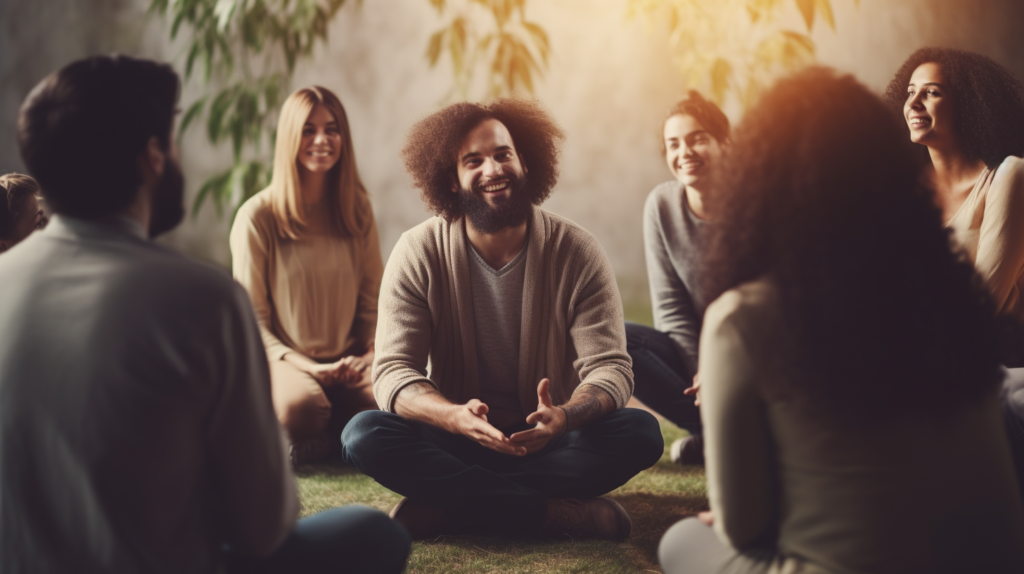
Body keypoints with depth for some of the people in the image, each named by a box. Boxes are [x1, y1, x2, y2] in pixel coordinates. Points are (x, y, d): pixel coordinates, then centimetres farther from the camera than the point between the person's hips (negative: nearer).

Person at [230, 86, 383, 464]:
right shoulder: (258, 216, -5)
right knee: (301, 409, -39)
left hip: (347, 365, 3)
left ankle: (314, 445, -4)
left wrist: (369, 355, -5)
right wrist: (306, 366, -15)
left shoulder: (358, 210, 9)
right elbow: (251, 318, -3)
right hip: (283, 360, -3)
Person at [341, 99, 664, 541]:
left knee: (641, 433, -26)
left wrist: (564, 417, -37)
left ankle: (447, 507, -25)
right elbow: (392, 371, -14)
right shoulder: (418, 253, -7)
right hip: (457, 438, 0)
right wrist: (457, 418, -37)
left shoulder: (577, 252, -7)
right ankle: (561, 514, -28)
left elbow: (610, 367, -12)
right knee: (363, 435, -28)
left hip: (548, 440, 0)